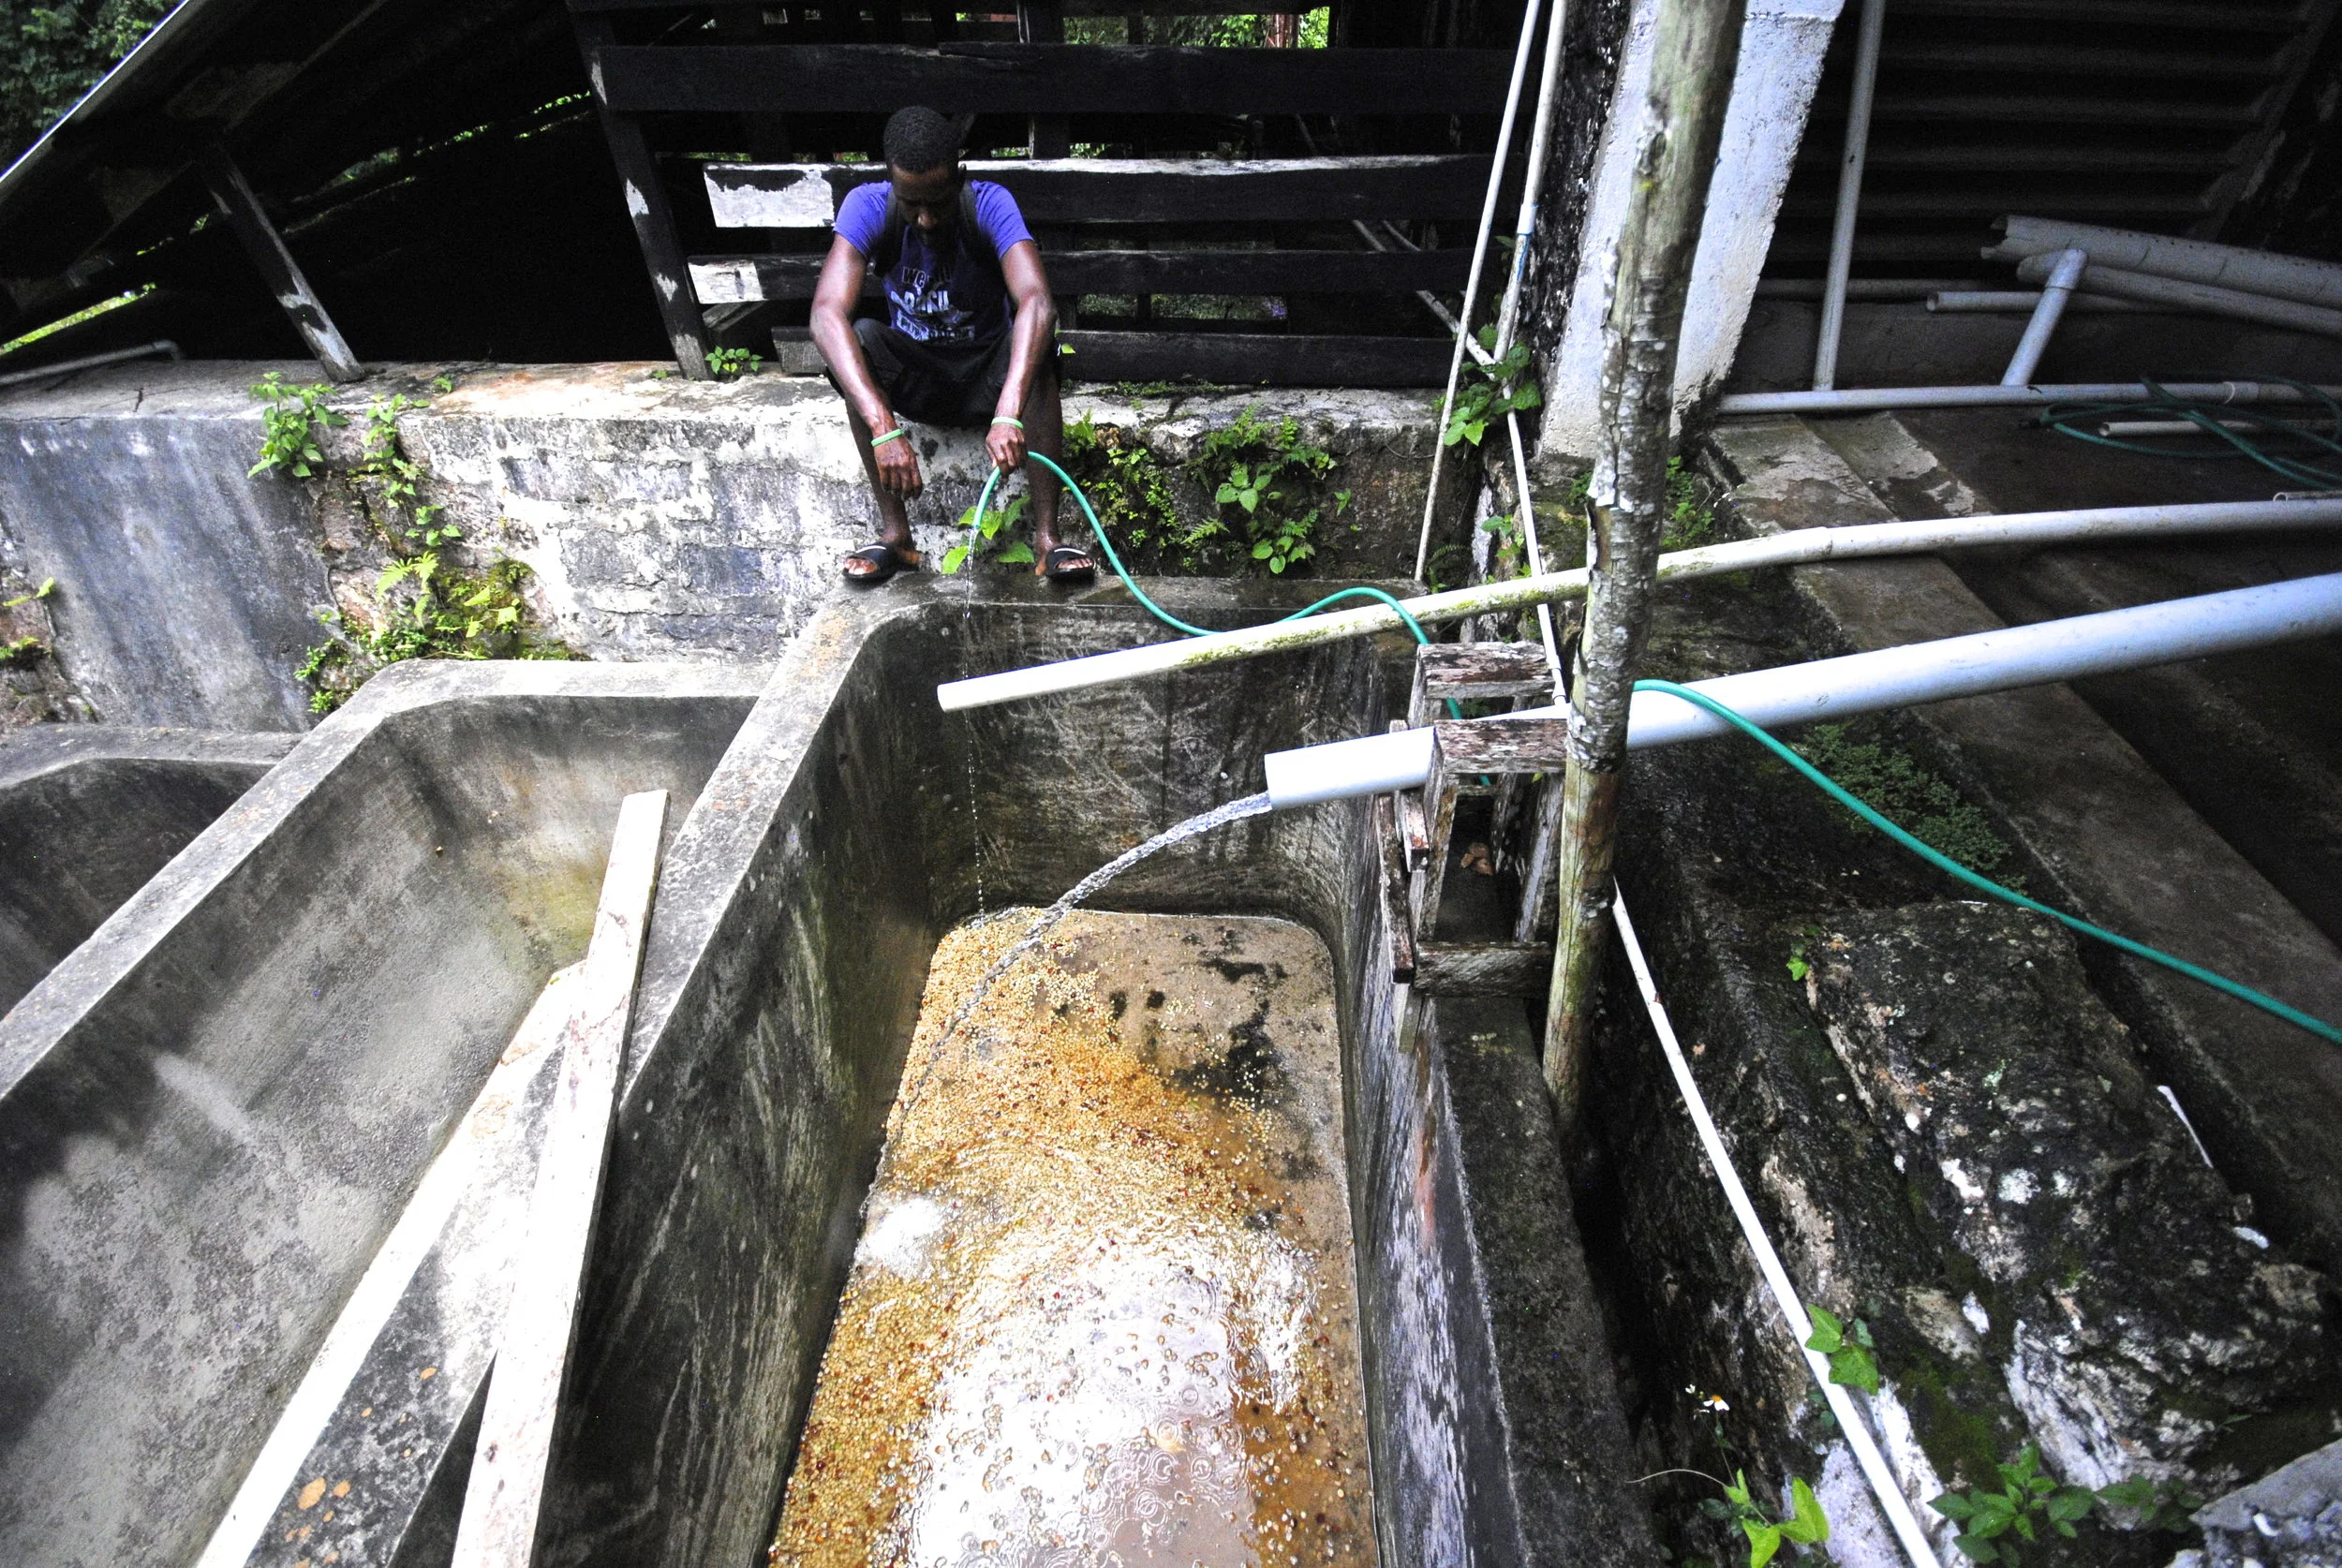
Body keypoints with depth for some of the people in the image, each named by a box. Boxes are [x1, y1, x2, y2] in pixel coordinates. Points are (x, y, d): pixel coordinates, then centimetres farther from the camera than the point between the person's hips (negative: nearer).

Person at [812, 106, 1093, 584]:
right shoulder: (868, 206, -18)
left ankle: (1047, 536, -33)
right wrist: (883, 428, -49)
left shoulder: (990, 204, -21)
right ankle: (894, 533, -26)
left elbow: (1037, 302, -39)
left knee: (1037, 344, -32)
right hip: (912, 376, 1)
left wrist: (1008, 414, -56)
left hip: (988, 375, -1)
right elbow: (826, 314, -33)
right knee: (861, 338, -29)